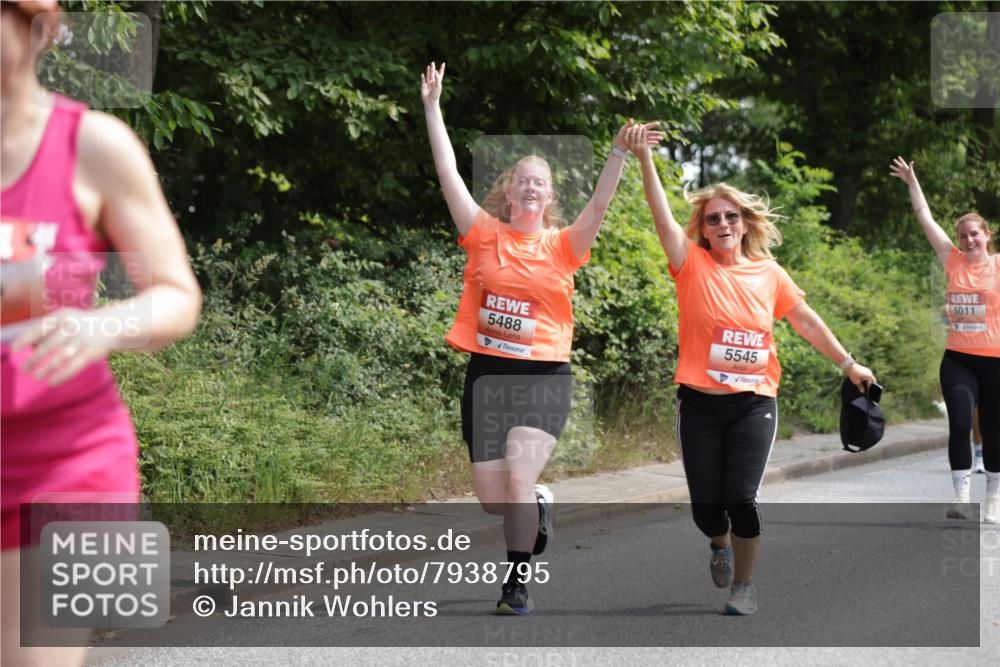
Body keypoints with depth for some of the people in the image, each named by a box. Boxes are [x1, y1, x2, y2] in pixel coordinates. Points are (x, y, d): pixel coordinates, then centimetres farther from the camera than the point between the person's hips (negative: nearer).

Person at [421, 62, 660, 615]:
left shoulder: (562, 247, 4)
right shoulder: (485, 235, 4)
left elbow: (600, 204, -9)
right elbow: (449, 174, 1)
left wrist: (619, 151, -21)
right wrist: (432, 108, -2)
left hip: (544, 377, -1)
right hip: (486, 375, 2)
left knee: (518, 478, -18)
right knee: (492, 499, 1)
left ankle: (517, 584, -4)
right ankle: (538, 507, 37)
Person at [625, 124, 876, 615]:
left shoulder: (769, 273, 4)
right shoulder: (693, 266, -3)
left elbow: (807, 322, 15)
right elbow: (662, 216, -16)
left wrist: (848, 364, 17)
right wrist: (644, 157, -29)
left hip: (754, 403, 0)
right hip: (700, 403, 0)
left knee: (740, 498, -9)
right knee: (705, 504, 4)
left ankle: (744, 584, 12)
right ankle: (720, 543, 40)